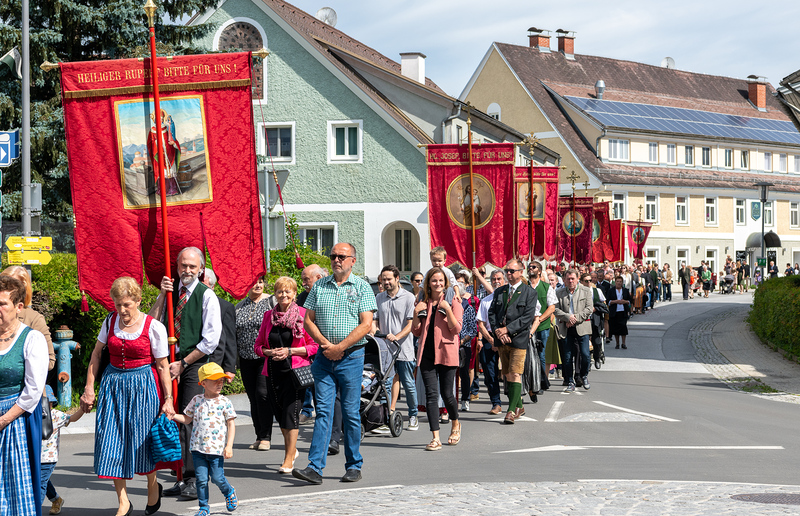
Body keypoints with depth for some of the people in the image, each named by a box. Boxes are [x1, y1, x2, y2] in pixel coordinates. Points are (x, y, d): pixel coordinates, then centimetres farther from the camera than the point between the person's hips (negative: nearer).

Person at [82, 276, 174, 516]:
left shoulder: (153, 327, -8)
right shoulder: (110, 321, 3)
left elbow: (162, 366, -5)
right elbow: (96, 355, 11)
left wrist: (168, 399, -6)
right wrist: (89, 388, 6)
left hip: (143, 385, -4)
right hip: (113, 384, 4)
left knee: (142, 439, 3)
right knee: (111, 442, 0)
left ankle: (153, 487, 31)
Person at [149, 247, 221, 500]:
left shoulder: (207, 295, -4)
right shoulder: (170, 290, 11)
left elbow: (211, 340, -7)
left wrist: (183, 363, -7)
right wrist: (162, 295, -6)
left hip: (195, 364, -5)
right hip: (171, 362, 5)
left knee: (191, 419, -11)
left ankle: (194, 480, -9)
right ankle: (181, 477, 9)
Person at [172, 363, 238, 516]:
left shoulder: (224, 402, -2)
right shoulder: (196, 400, 5)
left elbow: (231, 424, 0)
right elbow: (187, 419, 14)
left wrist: (229, 446, -7)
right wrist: (173, 415, -2)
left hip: (217, 448, -2)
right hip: (198, 447, 2)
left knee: (217, 478, -1)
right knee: (201, 479, 3)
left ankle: (229, 493, 29)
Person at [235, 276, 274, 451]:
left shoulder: (272, 302, -1)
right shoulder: (240, 306, 12)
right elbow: (234, 334, 16)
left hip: (266, 358, -5)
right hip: (246, 359, 5)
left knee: (262, 393, -13)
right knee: (253, 398, 7)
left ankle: (266, 437, -7)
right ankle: (259, 437, 14)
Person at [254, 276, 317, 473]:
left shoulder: (303, 315, -3)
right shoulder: (269, 316, 10)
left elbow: (313, 346, -3)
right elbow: (258, 345, 14)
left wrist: (290, 351, -13)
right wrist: (270, 352, -6)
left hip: (296, 370, -5)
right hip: (273, 371, 5)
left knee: (291, 411, -12)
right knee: (279, 412, 11)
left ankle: (289, 459, -6)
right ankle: (291, 448, 33)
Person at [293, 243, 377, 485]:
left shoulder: (362, 288, 0)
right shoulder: (319, 286, 10)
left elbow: (366, 324, -8)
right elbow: (308, 320, 8)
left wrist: (340, 347, -13)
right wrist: (326, 344, -8)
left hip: (351, 357, -3)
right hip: (324, 356, 3)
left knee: (351, 413, 2)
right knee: (323, 411, -3)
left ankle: (354, 466, 13)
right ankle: (315, 467, -8)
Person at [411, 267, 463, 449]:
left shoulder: (452, 302, 1)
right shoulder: (423, 303, 13)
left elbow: (456, 328, -7)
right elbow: (416, 332, 13)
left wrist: (447, 310, -18)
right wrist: (416, 313, -2)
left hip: (446, 353, -3)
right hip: (427, 354, 3)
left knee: (446, 394, 2)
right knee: (431, 394, -4)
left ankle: (455, 424, 32)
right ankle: (435, 438, -5)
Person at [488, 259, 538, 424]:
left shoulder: (529, 293, -1)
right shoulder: (499, 292, 15)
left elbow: (528, 317, -9)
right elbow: (492, 313, 10)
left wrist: (507, 329, -14)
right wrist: (498, 331, -7)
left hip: (519, 339, -5)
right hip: (501, 340, 5)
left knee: (515, 375, -11)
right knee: (507, 375, 9)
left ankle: (511, 411, -13)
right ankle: (519, 407, 20)